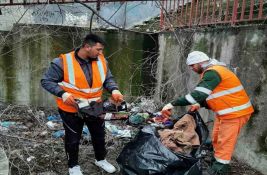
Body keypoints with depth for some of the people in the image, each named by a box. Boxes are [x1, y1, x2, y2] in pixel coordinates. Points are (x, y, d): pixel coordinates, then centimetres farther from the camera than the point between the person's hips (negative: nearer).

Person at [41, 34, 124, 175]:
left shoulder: (101, 61, -7)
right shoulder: (64, 62, -21)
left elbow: (108, 79, 4)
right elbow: (46, 81, -15)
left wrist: (114, 90, -17)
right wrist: (63, 94, -28)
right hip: (71, 109, -4)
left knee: (99, 135, 21)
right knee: (73, 139, 15)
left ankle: (100, 159, 47)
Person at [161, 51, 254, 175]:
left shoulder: (212, 72, -22)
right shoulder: (212, 71, 11)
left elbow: (198, 94, -33)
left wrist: (172, 104, -33)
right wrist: (200, 105, 3)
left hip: (235, 112, -10)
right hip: (225, 111, 10)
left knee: (224, 142, -2)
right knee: (217, 139, 17)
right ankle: (218, 162, 32)